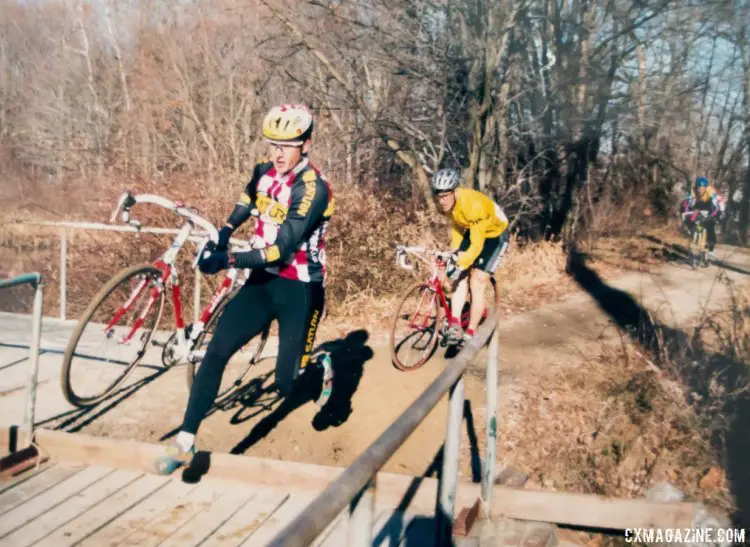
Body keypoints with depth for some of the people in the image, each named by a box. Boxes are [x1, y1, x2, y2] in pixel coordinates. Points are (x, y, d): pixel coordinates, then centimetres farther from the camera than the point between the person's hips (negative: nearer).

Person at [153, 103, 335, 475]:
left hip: (298, 290, -5)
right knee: (216, 351, -9)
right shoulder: (264, 173, 1)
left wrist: (229, 260, -33)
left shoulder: (312, 187, -20)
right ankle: (185, 442, -3)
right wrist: (221, 237, 11)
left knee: (288, 384, 0)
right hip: (261, 281, 6)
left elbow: (282, 249, -27)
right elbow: (244, 207, 25)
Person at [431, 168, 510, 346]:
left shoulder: (472, 204, -38)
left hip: (495, 234, -7)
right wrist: (454, 254, -7)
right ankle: (455, 324, -10)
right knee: (460, 276, -9)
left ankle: (470, 334, -3)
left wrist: (461, 264, -39)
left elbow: (477, 245, -34)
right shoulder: (445, 203, -17)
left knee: (477, 282, -11)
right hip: (471, 231, 7)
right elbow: (456, 225, 0)